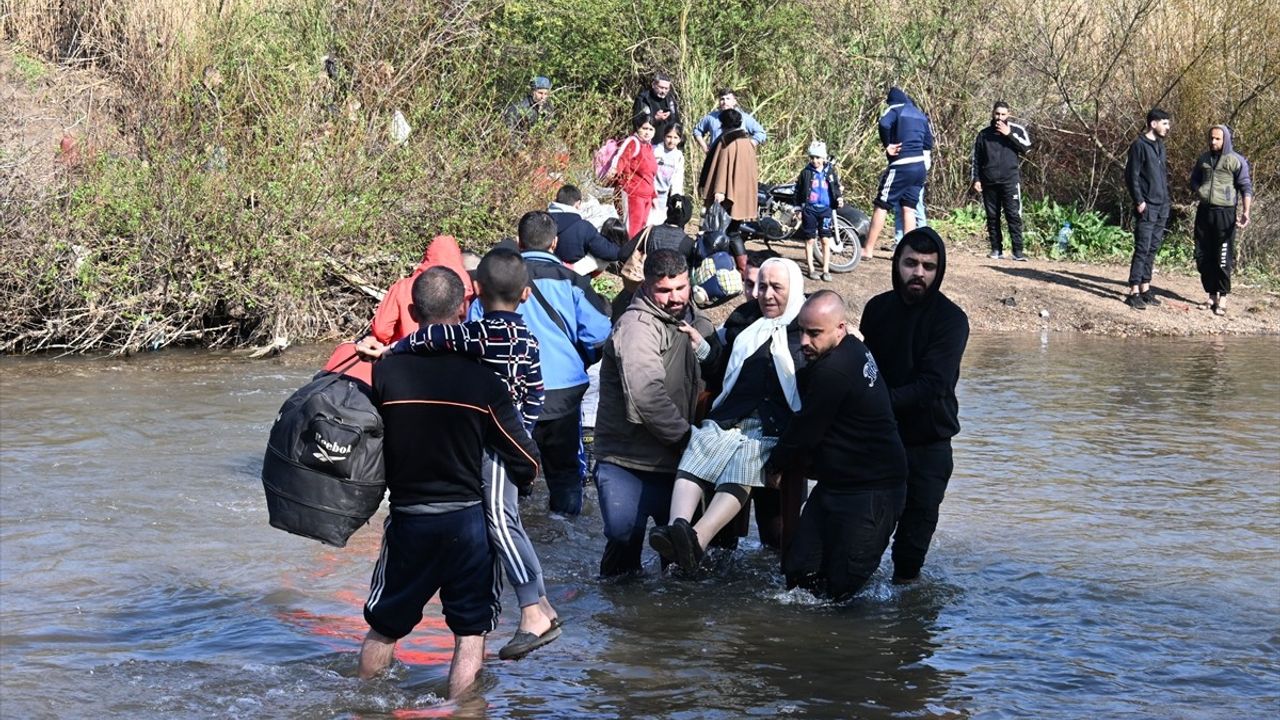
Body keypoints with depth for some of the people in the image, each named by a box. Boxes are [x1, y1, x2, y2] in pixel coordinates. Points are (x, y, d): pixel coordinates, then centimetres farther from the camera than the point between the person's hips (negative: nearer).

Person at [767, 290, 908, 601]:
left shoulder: (833, 371, -25)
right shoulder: (855, 350, 8)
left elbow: (805, 431, -15)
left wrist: (775, 464, 2)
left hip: (870, 490, -11)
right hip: (836, 482, 11)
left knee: (841, 584, -2)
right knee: (798, 568, 11)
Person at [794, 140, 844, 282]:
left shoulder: (830, 172, 4)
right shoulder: (806, 173, 1)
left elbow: (836, 188, 12)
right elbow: (798, 191, 6)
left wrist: (839, 199, -6)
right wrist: (798, 209, 3)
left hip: (826, 209, 1)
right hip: (809, 209, 0)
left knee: (826, 240, -1)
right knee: (810, 240, 3)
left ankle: (826, 270, 5)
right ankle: (811, 269, 11)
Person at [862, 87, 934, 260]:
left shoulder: (896, 109, -2)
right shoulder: (920, 114, 19)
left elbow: (884, 124, -24)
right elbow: (929, 143, 18)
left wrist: (887, 145, -13)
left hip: (901, 166, -7)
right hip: (920, 166, 7)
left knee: (881, 206, -2)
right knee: (908, 208, 9)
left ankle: (868, 249, -2)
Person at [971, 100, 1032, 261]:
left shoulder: (1016, 130, 6)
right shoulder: (984, 134, 10)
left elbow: (1027, 146, -9)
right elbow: (976, 159, 12)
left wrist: (1009, 134, -12)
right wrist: (975, 179, 3)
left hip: (1010, 181, -2)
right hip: (989, 182, 3)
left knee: (1013, 215, -7)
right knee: (992, 217, 4)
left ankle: (1018, 250, -9)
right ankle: (996, 249, 10)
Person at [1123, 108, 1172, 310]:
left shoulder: (1159, 145, 15)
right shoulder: (1139, 145, -9)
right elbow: (1132, 176, -13)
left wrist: (1166, 198, 15)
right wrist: (1139, 201, -17)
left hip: (1162, 207, 8)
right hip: (1147, 208, -8)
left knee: (1153, 249, 10)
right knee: (1142, 249, -9)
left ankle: (1145, 288, 16)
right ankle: (1134, 292, -8)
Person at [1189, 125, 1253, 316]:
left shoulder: (1237, 161, -5)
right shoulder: (1203, 159, 11)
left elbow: (1246, 187, -8)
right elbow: (1194, 179, 24)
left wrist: (1245, 211, -21)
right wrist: (1200, 191, 3)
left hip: (1225, 213, -6)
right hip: (1204, 212, 6)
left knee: (1223, 259, -6)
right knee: (1203, 257, 7)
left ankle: (1222, 298, 1)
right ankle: (1212, 295, 18)